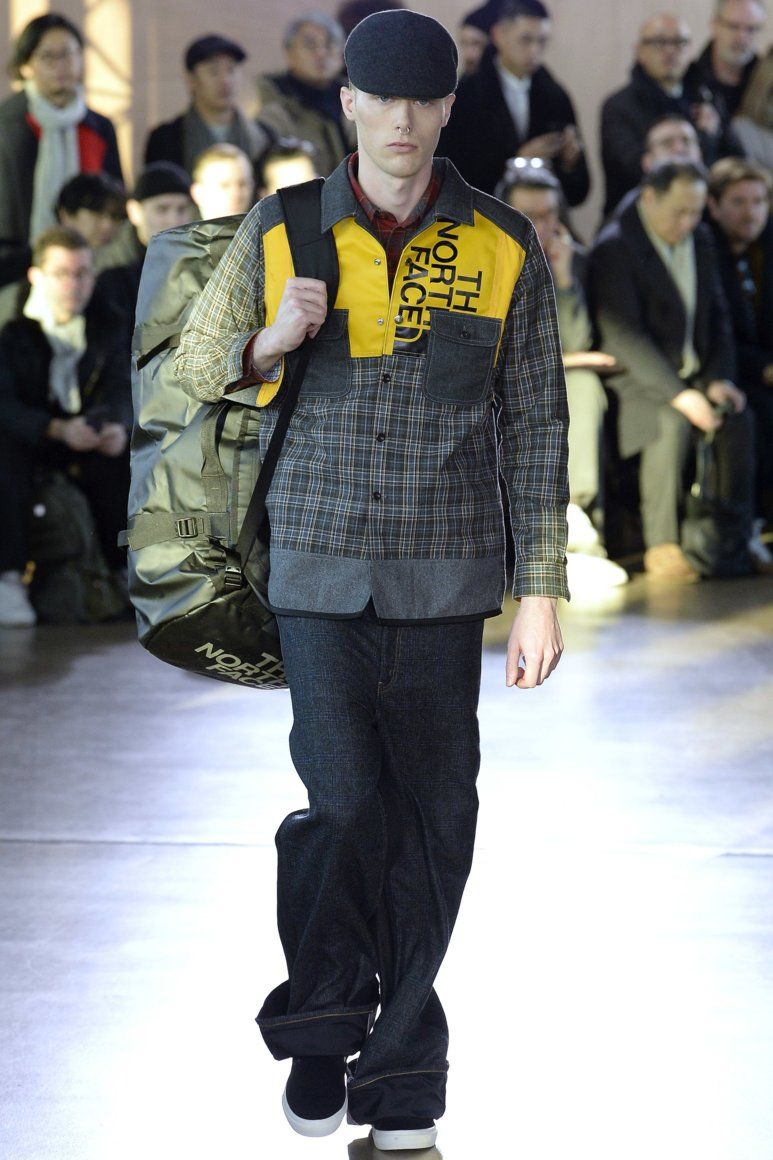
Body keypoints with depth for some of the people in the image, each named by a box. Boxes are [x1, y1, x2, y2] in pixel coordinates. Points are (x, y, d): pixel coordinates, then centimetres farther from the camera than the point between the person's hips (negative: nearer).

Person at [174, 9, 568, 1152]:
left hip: (445, 576, 1)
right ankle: (322, 1028, 14)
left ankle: (402, 1062, 13)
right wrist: (271, 338, -15)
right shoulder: (281, 229, -1)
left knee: (432, 820, 1)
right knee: (343, 802, -9)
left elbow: (535, 428, 2)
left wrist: (541, 594, -3)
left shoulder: (503, 246, -2)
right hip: (321, 570, 0)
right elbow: (200, 366, 9)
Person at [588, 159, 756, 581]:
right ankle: (661, 546, -28)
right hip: (636, 377, -6)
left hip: (690, 374, 6)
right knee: (674, 422, -34)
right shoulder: (614, 247, -14)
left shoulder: (700, 239, 10)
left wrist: (719, 378, -4)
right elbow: (622, 334, -22)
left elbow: (717, 317, 14)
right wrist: (678, 393, -29)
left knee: (738, 416, -22)